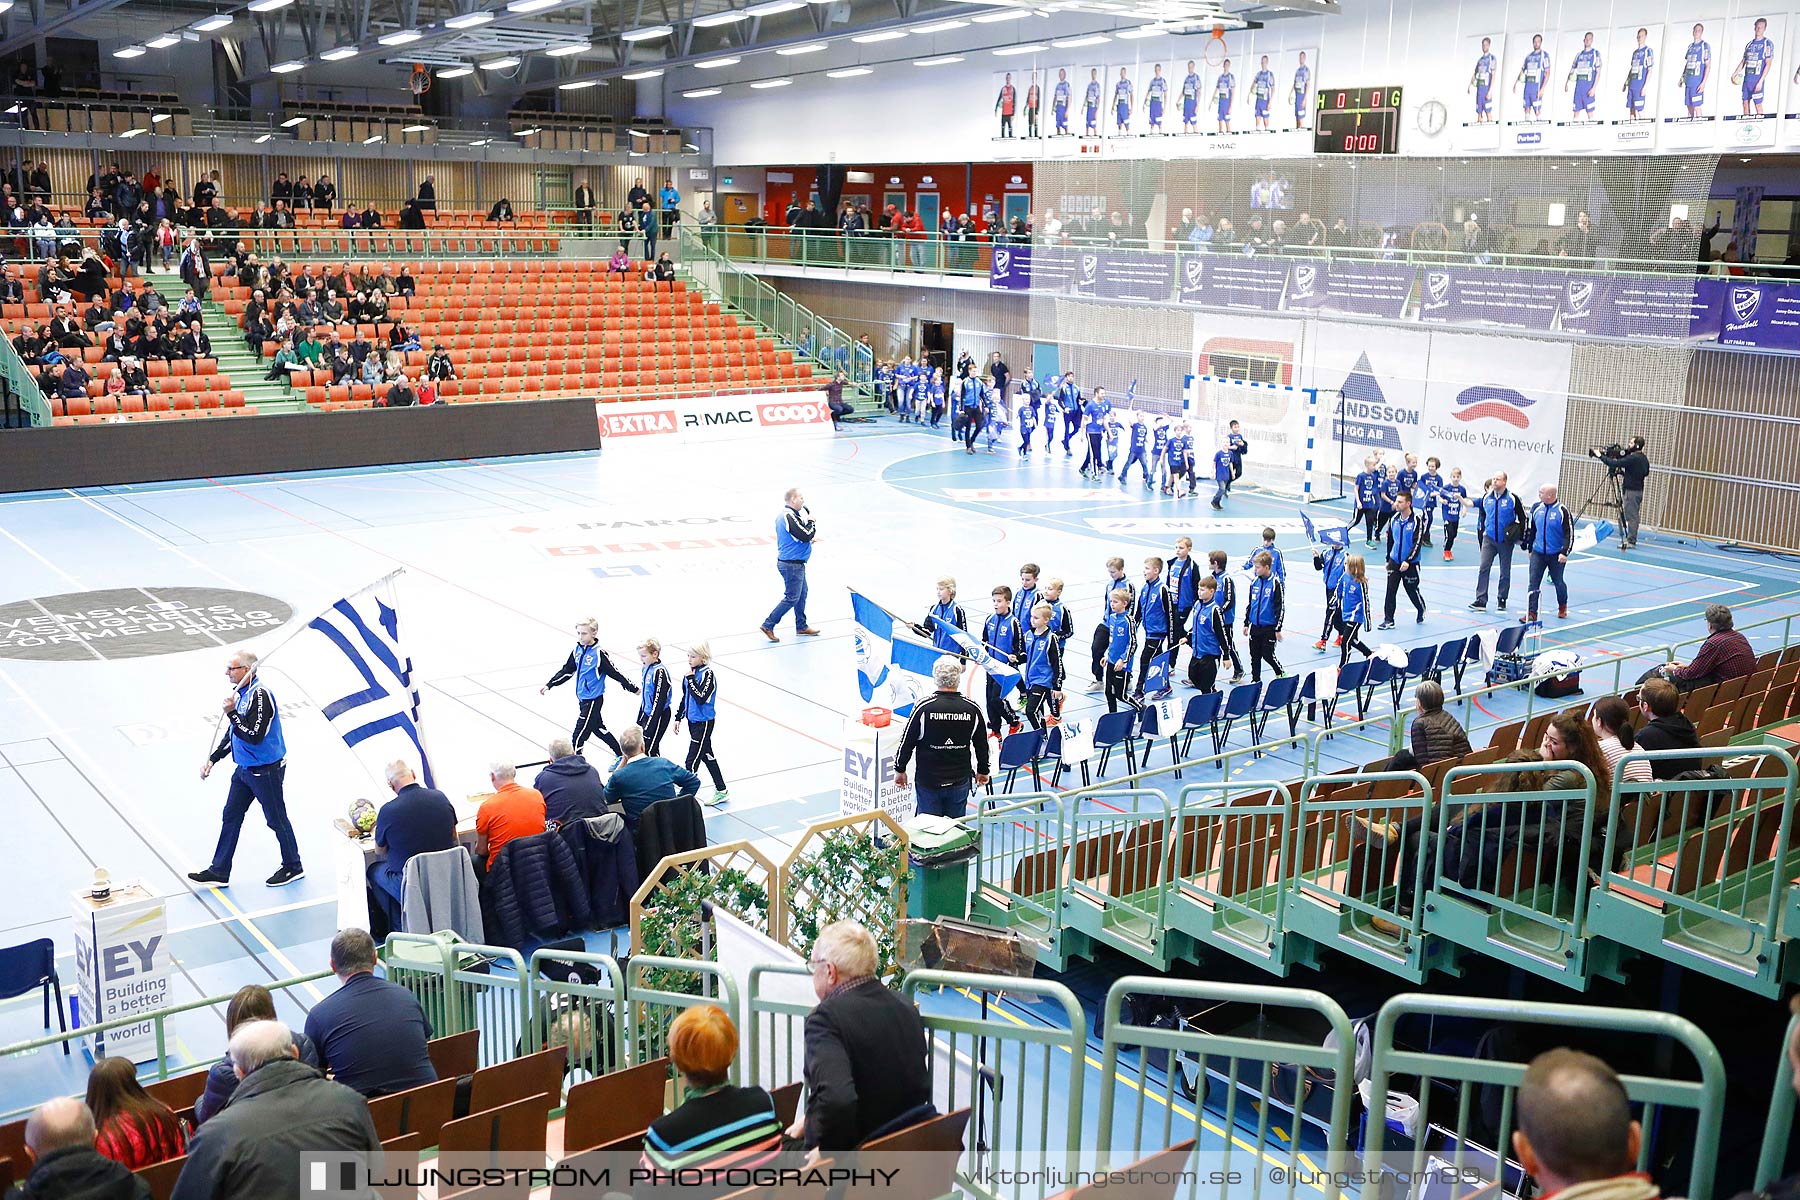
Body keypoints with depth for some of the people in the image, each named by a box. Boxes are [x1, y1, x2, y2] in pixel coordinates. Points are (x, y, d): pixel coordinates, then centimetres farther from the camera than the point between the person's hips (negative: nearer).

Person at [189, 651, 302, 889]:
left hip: (266, 770, -10)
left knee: (276, 819, 4)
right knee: (231, 816, 12)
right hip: (244, 769, 10)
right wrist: (212, 760, 15)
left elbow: (254, 736, -28)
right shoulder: (239, 692, 8)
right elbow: (232, 734, 17)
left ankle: (292, 867, 19)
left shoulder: (260, 695, -22)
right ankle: (219, 871, 19)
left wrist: (231, 713, -25)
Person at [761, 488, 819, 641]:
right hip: (792, 564, -11)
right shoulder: (790, 517, -22)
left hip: (796, 563, 11)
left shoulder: (783, 515, 11)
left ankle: (801, 627, 28)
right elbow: (806, 536, -24)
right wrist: (812, 521, -9)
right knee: (792, 598, -5)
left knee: (802, 594, 19)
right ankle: (768, 625, -1)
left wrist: (807, 539, 6)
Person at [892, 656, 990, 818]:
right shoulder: (972, 708, -7)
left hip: (928, 781, -2)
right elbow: (982, 745, 5)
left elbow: (907, 742, -7)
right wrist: (982, 771, 21)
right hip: (960, 782, 2)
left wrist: (899, 769, 7)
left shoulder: (923, 707, -15)